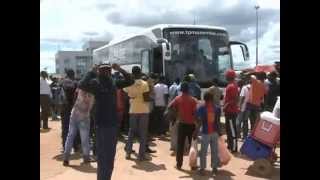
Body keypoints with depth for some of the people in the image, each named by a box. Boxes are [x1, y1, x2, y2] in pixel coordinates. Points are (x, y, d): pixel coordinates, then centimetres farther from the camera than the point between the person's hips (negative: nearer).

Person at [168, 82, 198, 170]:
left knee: (180, 145, 8)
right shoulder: (193, 100, -8)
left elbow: (169, 107, -8)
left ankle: (179, 164, 10)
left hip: (181, 124, 1)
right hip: (191, 125, -1)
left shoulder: (178, 99, -3)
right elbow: (195, 113, -12)